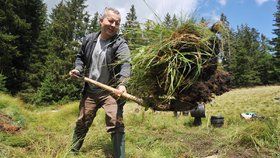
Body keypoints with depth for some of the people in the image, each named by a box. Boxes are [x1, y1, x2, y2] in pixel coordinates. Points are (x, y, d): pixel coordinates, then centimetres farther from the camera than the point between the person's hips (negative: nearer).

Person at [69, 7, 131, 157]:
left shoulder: (120, 44, -16)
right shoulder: (89, 39, 1)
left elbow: (125, 65, -33)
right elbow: (81, 57, 18)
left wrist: (122, 84, -51)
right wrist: (78, 69, -3)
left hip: (110, 91, -5)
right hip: (90, 91, 5)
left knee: (116, 124, -16)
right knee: (82, 122, 19)